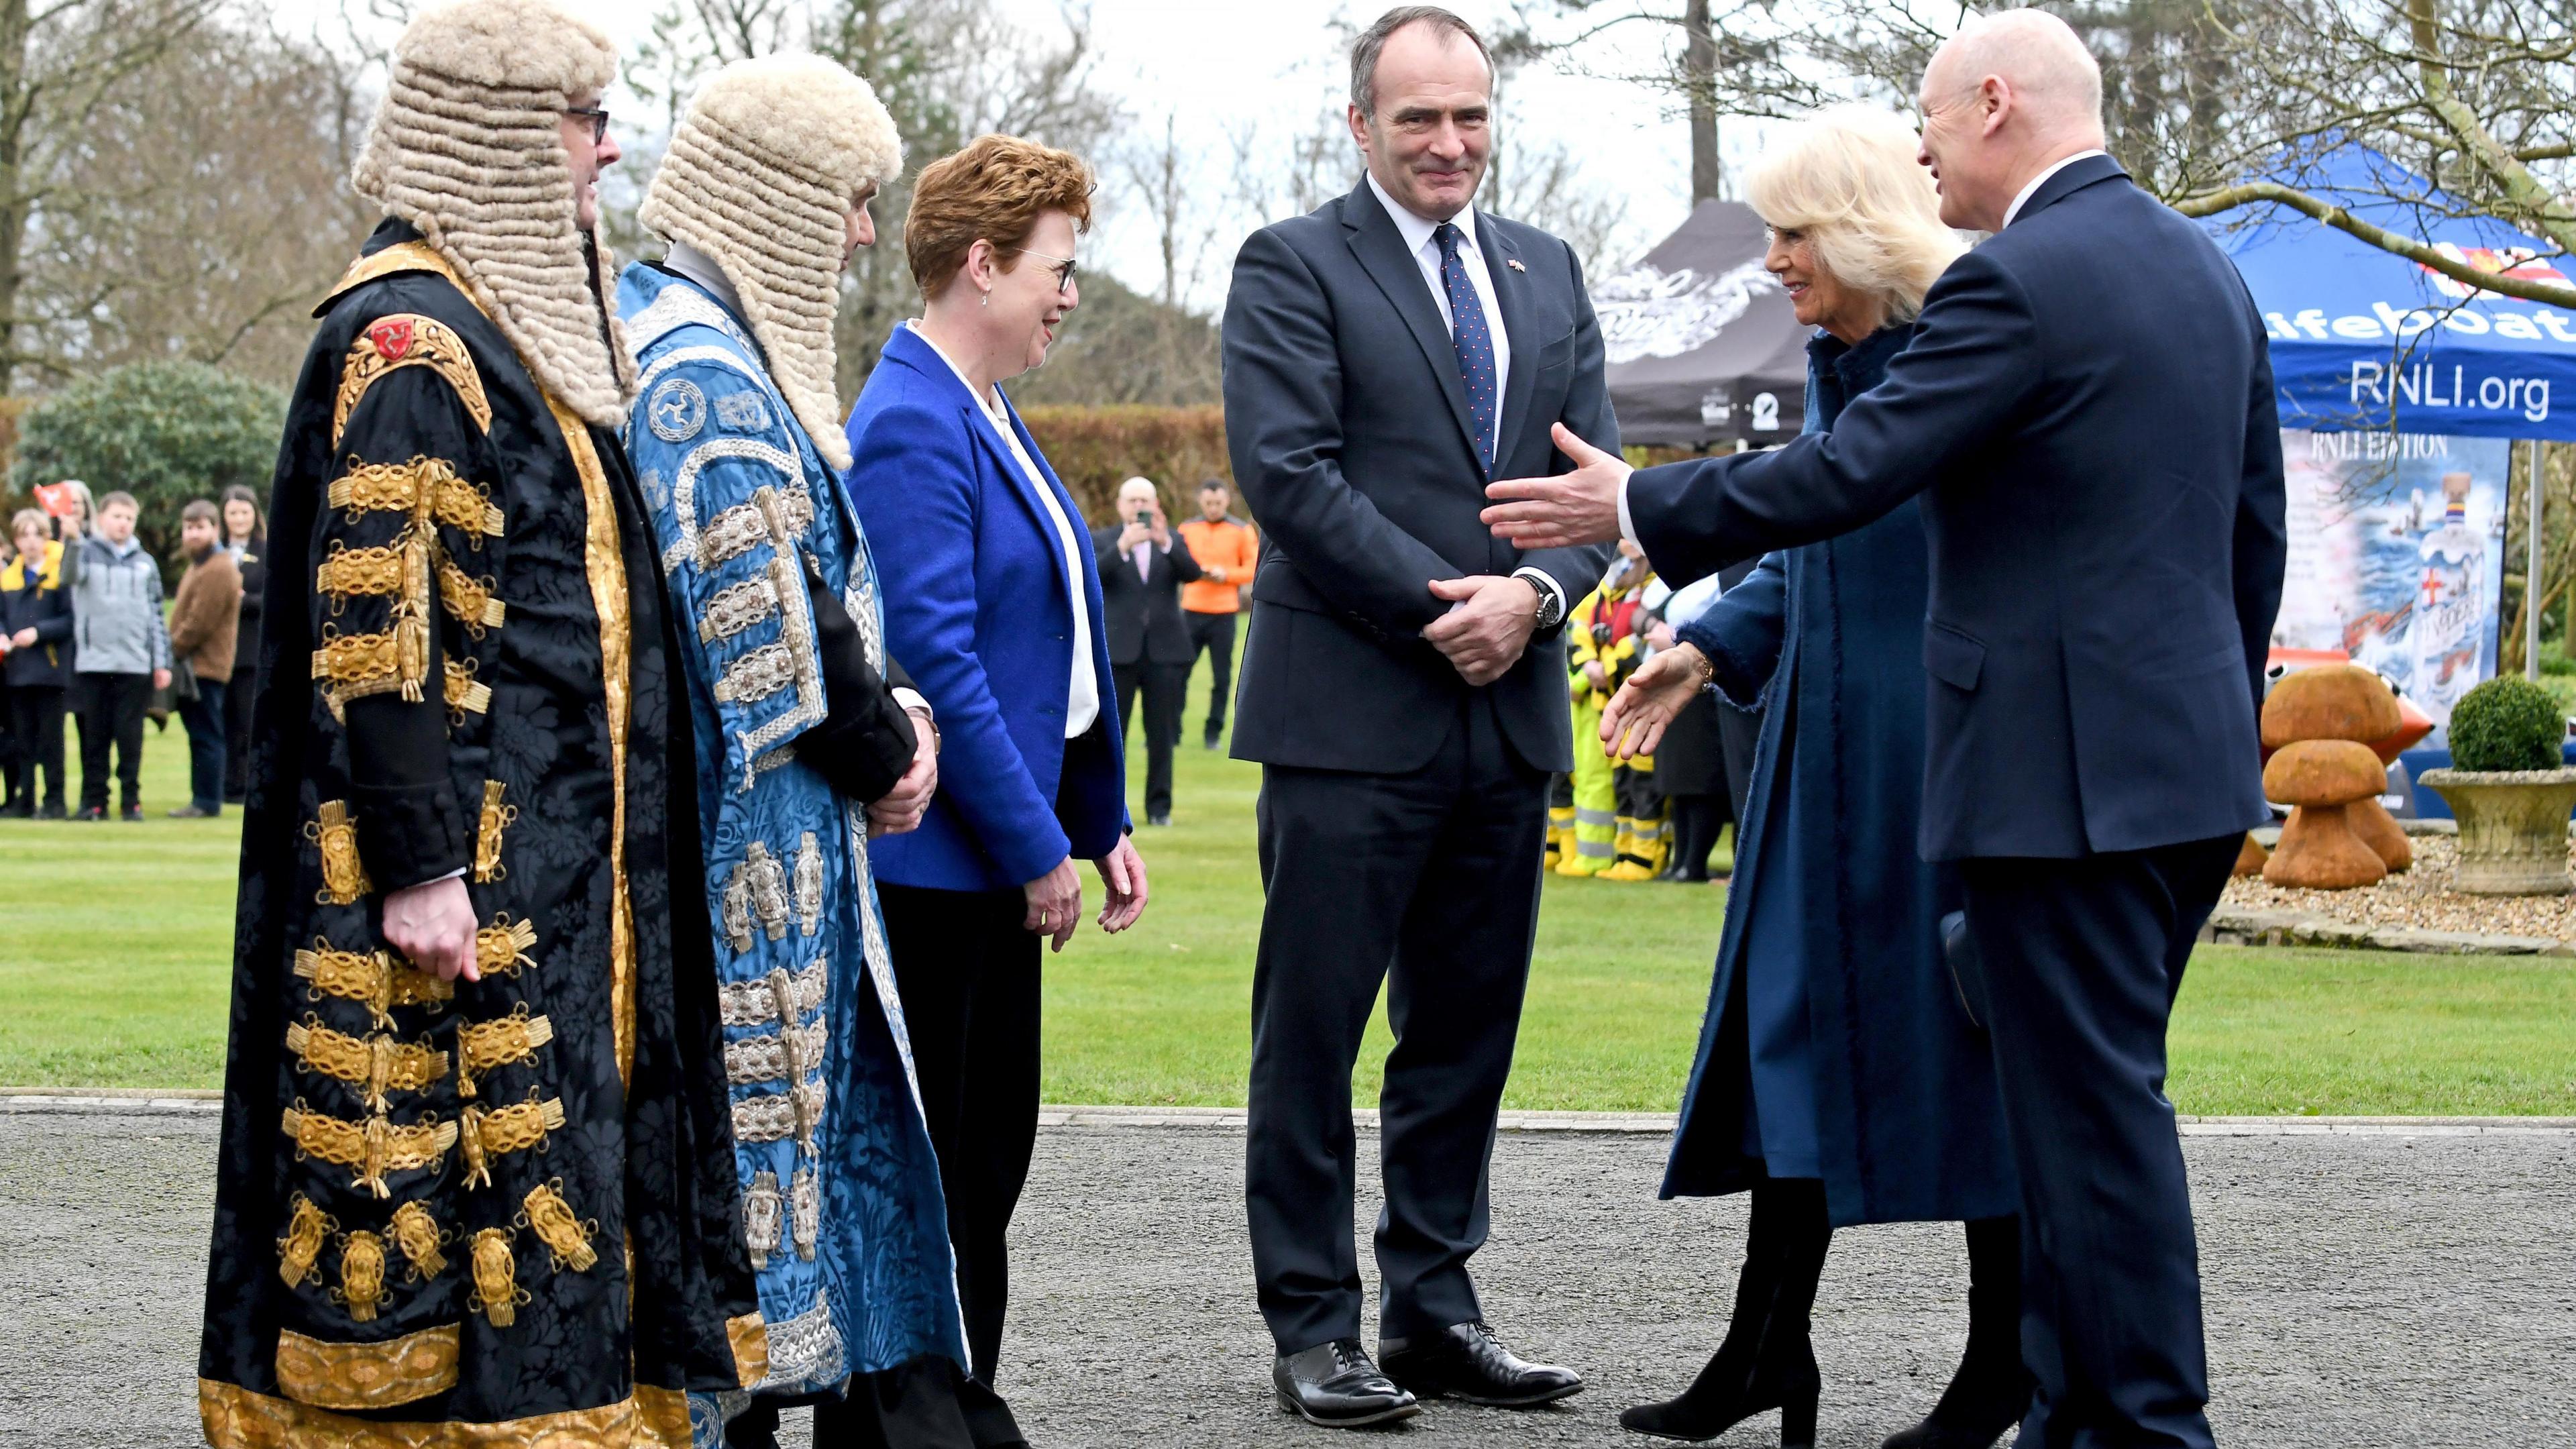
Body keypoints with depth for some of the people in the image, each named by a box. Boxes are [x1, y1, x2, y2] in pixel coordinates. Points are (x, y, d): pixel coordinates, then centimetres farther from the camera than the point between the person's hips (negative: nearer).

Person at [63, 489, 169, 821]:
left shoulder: (145, 563, 11)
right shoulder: (87, 553, 4)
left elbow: (156, 615, 13)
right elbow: (70, 577, -18)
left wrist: (162, 662, 8)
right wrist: (74, 539, -28)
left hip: (135, 665, 1)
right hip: (93, 662, -1)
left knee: (130, 738, 2)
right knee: (94, 737, 4)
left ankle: (131, 800, 7)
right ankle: (94, 800, 9)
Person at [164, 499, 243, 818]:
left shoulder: (218, 570, -15)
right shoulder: (199, 565, 19)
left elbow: (199, 623, -20)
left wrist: (172, 651, -12)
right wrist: (174, 653, 12)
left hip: (204, 666, -10)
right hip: (195, 665, 10)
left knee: (206, 737, -7)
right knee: (201, 735, 12)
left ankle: (207, 801, -5)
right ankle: (203, 800, 15)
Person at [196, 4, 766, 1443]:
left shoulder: (522, 319, 17)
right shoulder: (407, 332, -14)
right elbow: (369, 614, -20)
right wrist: (415, 864, -23)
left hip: (552, 863, 10)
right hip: (466, 867, -10)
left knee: (550, 1149, 11)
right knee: (469, 1161, -7)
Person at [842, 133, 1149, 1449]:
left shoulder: (989, 419, 14)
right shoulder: (910, 425, -16)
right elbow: (936, 661, -21)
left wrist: (1100, 822, 15)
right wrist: (1037, 849, -18)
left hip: (1000, 857, 10)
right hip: (933, 858, -10)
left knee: (991, 1152, 14)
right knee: (922, 1165, -2)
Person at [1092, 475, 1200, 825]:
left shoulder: (1172, 540, 10)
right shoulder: (1101, 540, 5)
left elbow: (1192, 573, -8)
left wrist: (1164, 543, -25)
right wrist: (1123, 546, -30)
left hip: (1165, 651, 2)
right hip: (1118, 650, -2)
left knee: (1163, 737, 2)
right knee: (1111, 734, -2)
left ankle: (1159, 806, 8)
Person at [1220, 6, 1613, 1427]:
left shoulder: (1546, 271, 15)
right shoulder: (1292, 266, -2)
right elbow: (1288, 471, -12)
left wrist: (1532, 593, -10)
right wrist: (1440, 605, -15)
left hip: (1510, 710, 6)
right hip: (1351, 709, -6)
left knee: (1466, 1030, 11)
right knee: (1312, 1031, -1)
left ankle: (1432, 1306, 20)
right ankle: (1314, 1325, 6)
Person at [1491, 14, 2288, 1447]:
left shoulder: (2017, 282, -15)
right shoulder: (2207, 269, 13)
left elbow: (1848, 472, -15)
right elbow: (2257, 533, 17)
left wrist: (1636, 507, -4)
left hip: (2068, 772, -9)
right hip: (2190, 763, 9)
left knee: (2096, 1110, -3)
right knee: (2087, 1098, 14)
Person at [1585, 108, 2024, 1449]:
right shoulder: (1833, 369, 13)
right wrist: (1711, 649, 8)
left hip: (1942, 759, -8)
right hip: (1823, 756, 8)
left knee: (1960, 1033, 0)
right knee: (1792, 1022, 9)